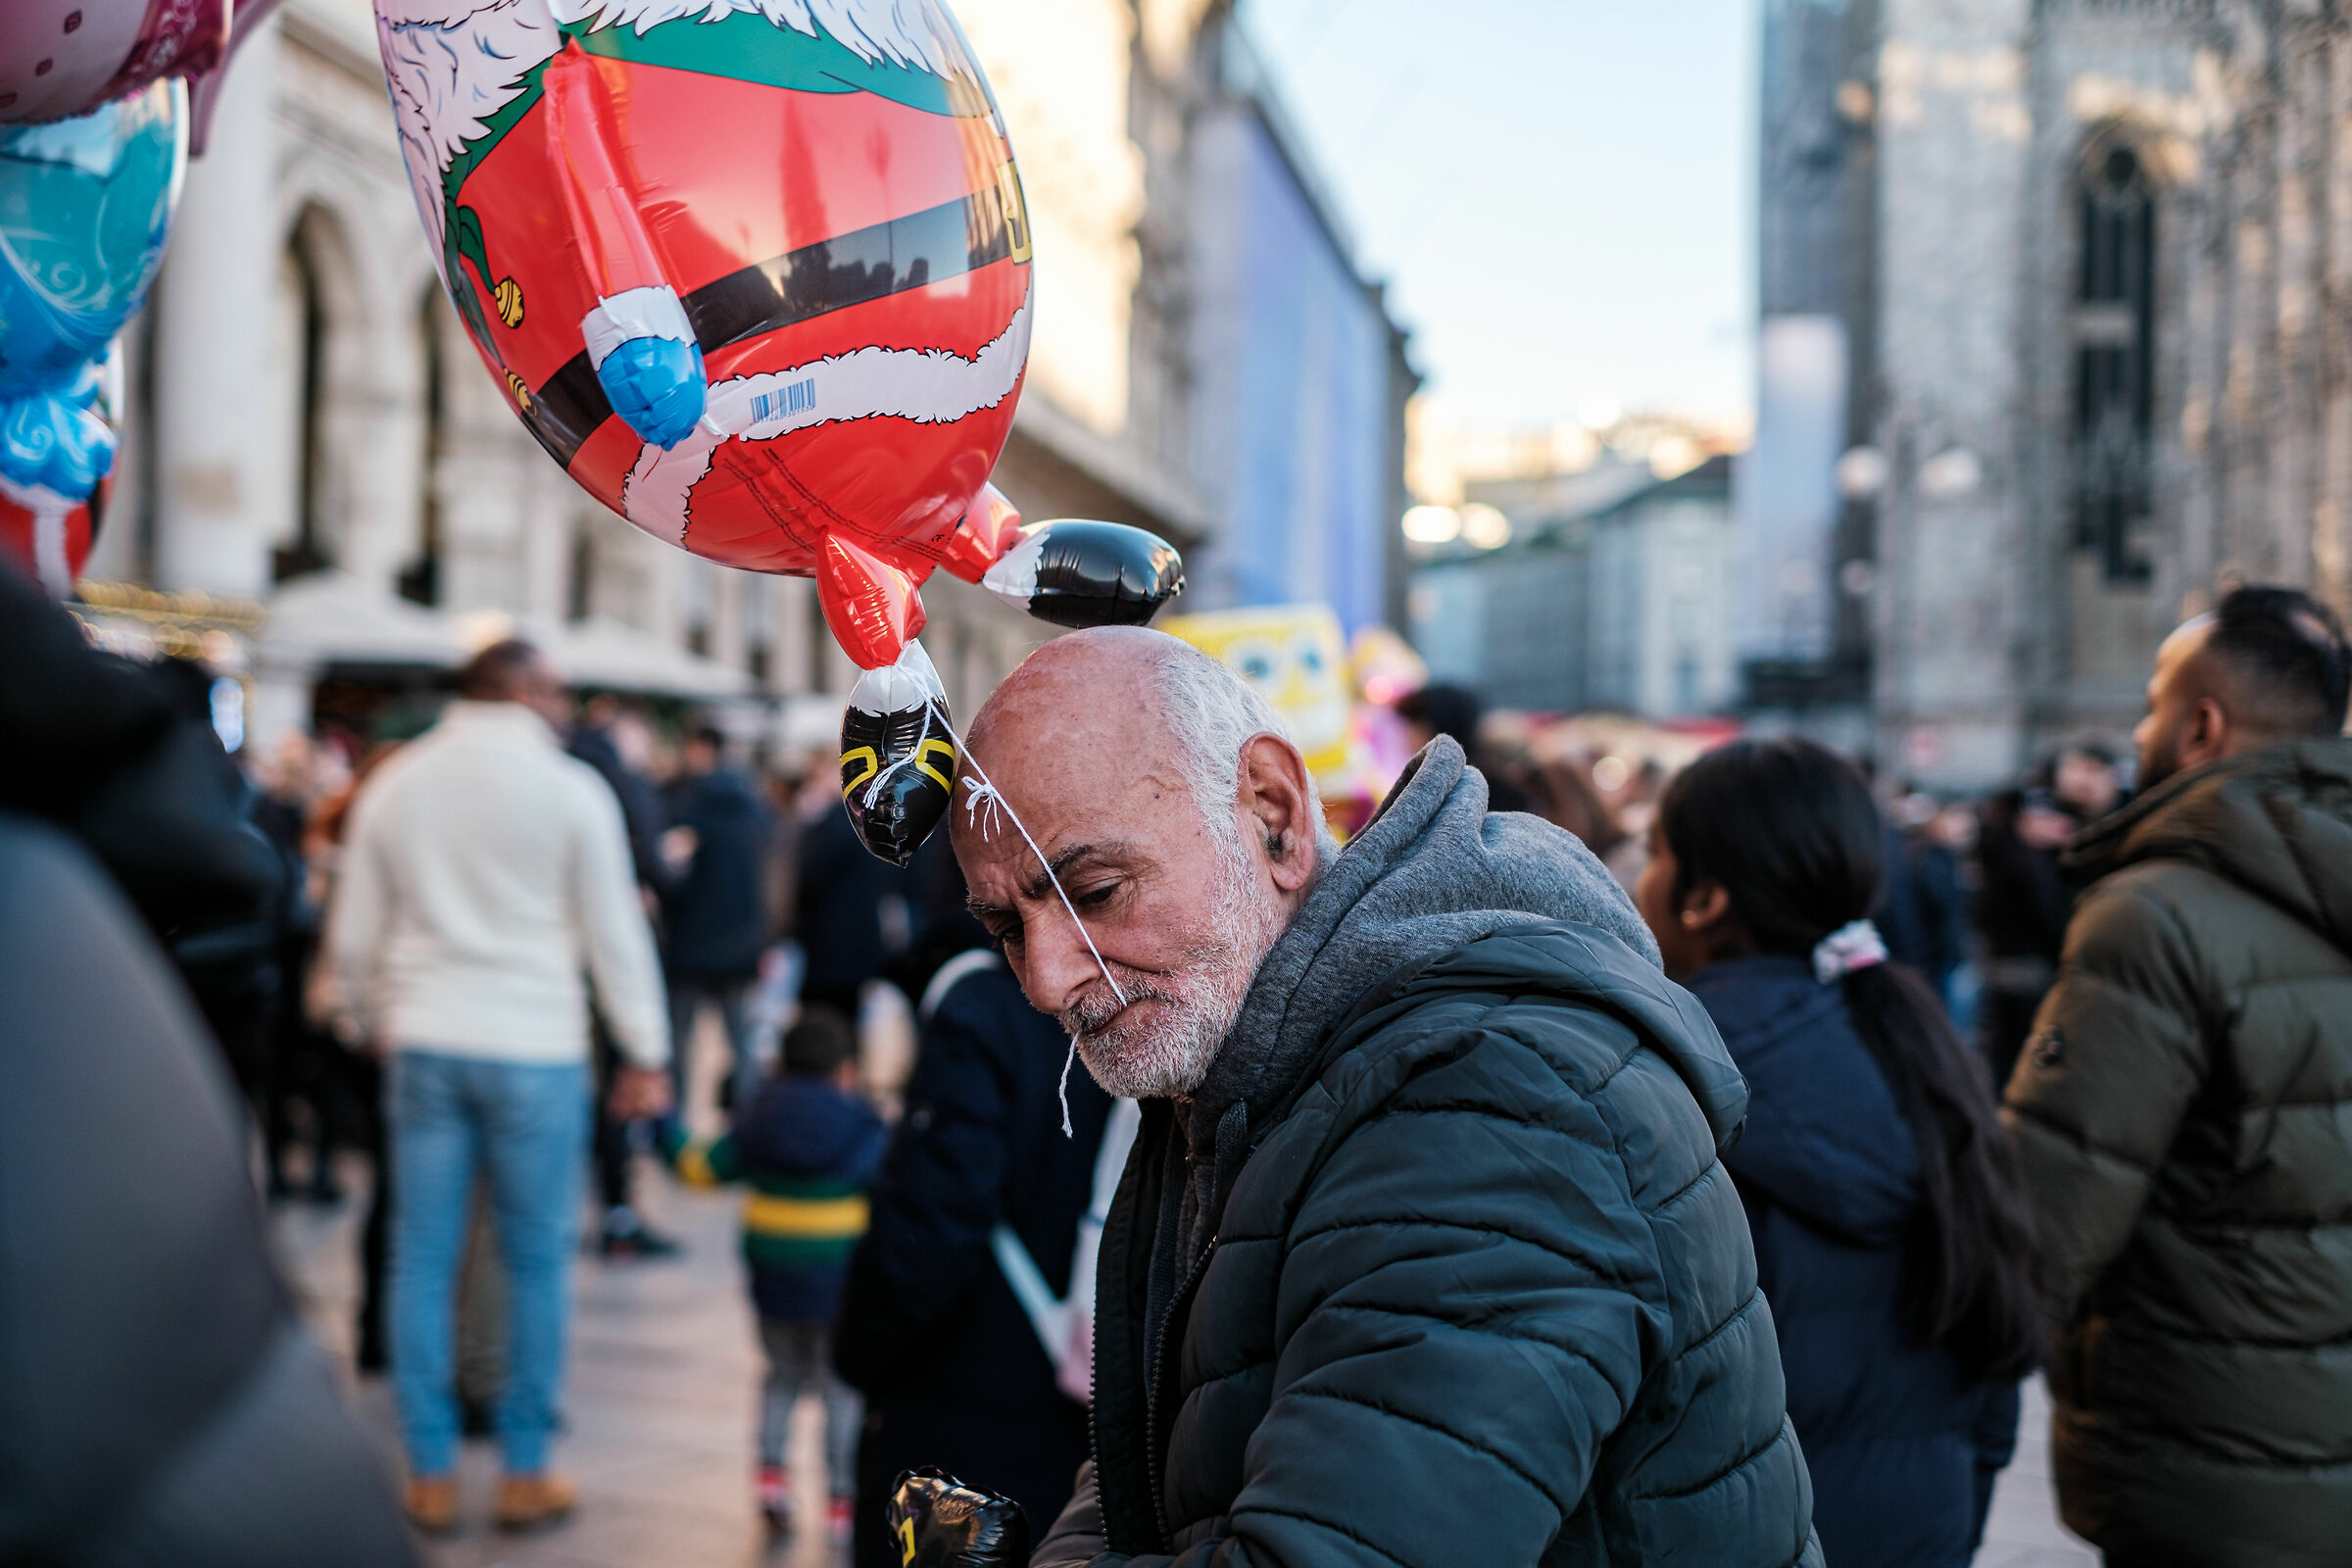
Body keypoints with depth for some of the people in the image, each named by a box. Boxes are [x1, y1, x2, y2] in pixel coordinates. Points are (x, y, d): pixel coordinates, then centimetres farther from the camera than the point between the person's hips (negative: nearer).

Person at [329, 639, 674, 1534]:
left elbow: (353, 936, 11)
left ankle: (431, 1475, 14)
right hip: (535, 1051, -3)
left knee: (422, 1261, 8)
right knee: (535, 1263, 6)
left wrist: (377, 1023, 27)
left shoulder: (393, 784, 6)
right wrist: (647, 1056, 4)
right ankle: (525, 1474, 13)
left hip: (425, 1046, 3)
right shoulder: (570, 789, -5)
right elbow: (615, 932, -3)